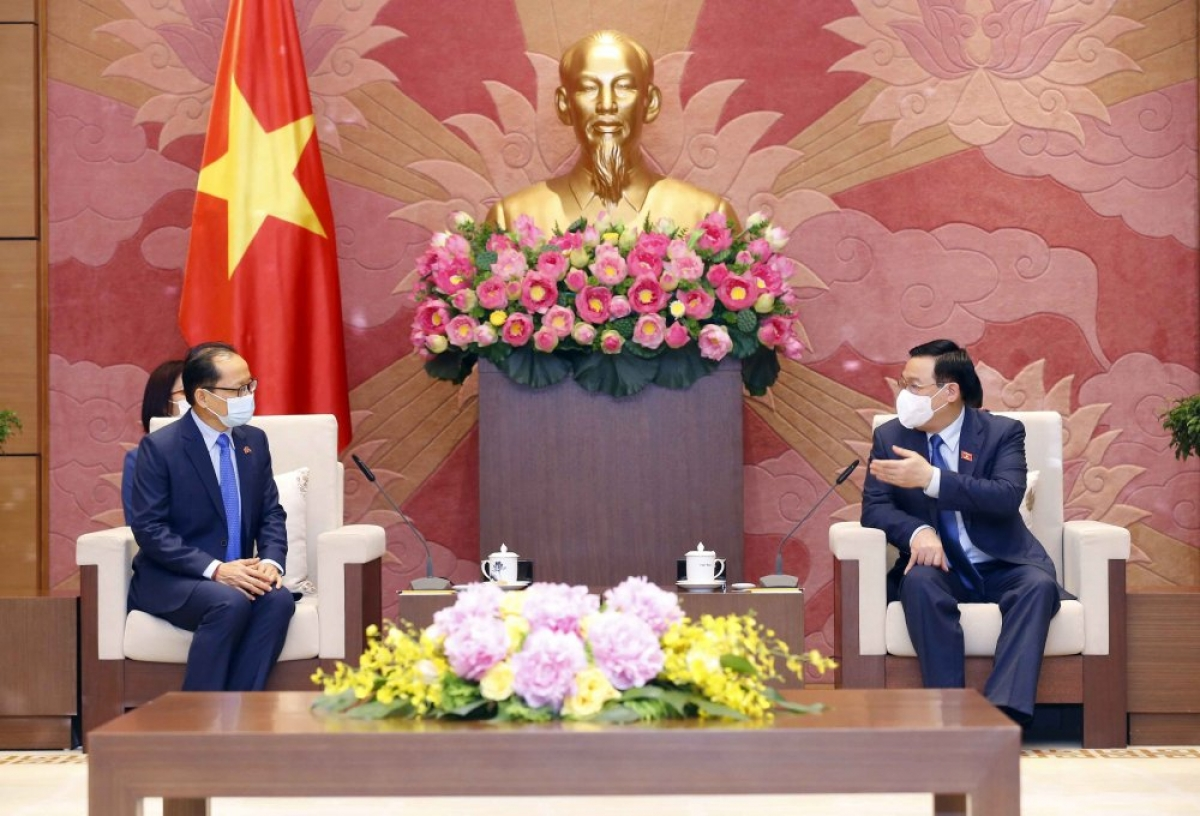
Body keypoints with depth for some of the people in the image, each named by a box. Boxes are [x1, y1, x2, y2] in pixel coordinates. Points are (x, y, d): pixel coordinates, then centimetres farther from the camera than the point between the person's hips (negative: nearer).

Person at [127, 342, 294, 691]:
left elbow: (272, 515, 10)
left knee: (278, 599, -27)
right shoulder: (159, 447, -8)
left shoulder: (254, 441, 9)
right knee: (231, 603, -34)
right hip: (169, 582, -5)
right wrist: (214, 570, -24)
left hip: (236, 575, 5)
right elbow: (149, 529, -14)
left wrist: (271, 562, -12)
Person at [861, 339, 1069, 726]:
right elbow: (874, 507, -2)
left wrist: (931, 479, -29)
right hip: (940, 568, 1)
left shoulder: (1003, 432, 0)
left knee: (1039, 584, -33)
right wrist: (917, 531, -25)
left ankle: (1004, 711, -42)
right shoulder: (890, 436, 7)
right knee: (921, 582, -34)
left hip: (1001, 567, 0)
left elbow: (1008, 496, -18)